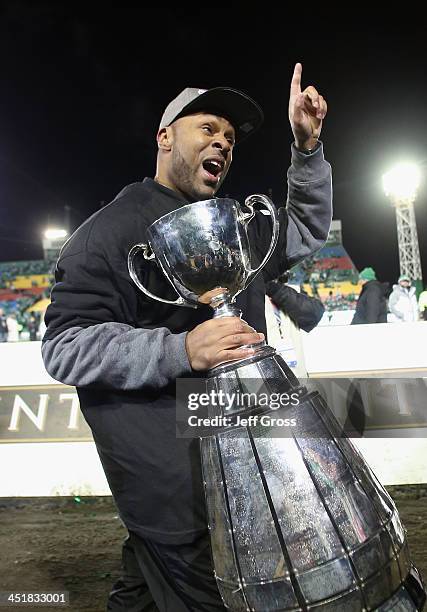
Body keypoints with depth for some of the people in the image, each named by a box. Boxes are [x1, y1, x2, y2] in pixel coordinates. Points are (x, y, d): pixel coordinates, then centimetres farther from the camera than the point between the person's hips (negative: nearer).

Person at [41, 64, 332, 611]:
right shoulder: (115, 227, -10)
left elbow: (306, 231, 23)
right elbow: (66, 346, -17)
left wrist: (307, 148, 10)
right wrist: (181, 349, -29)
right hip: (165, 461, -7)